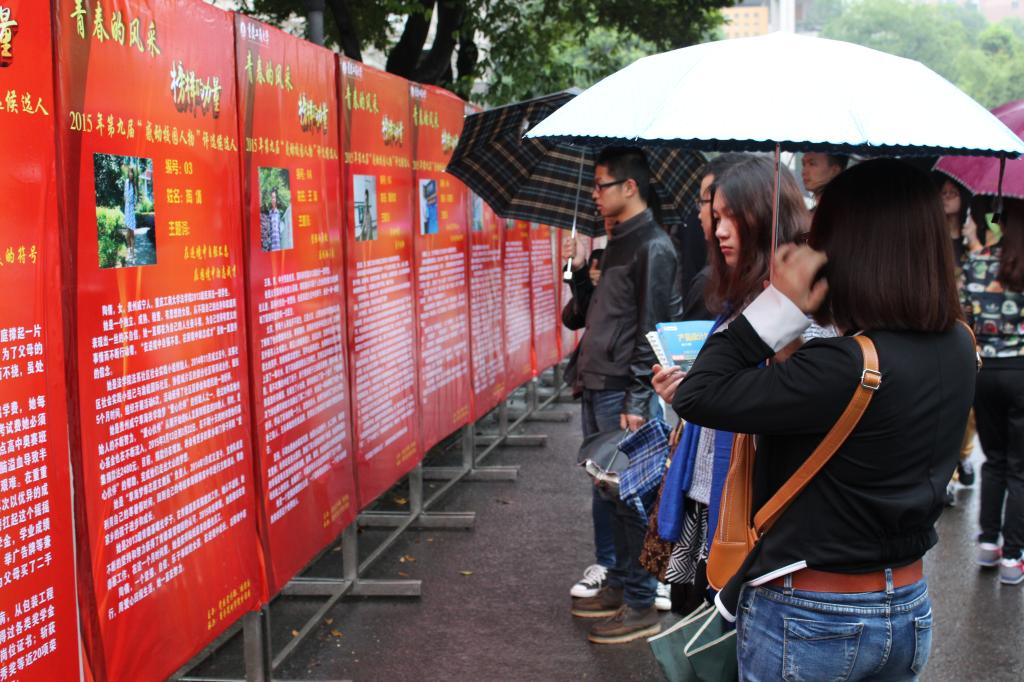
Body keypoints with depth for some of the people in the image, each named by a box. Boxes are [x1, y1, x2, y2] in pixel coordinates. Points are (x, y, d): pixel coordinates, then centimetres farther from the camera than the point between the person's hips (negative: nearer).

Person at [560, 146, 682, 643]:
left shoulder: (652, 247, -13)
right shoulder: (616, 243, 16)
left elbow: (653, 328, -17)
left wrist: (637, 400, -19)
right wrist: (580, 274, 6)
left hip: (624, 394, -9)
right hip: (597, 389, 9)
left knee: (632, 499, -2)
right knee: (606, 492, 16)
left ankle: (641, 606, 7)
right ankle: (616, 583, 29)